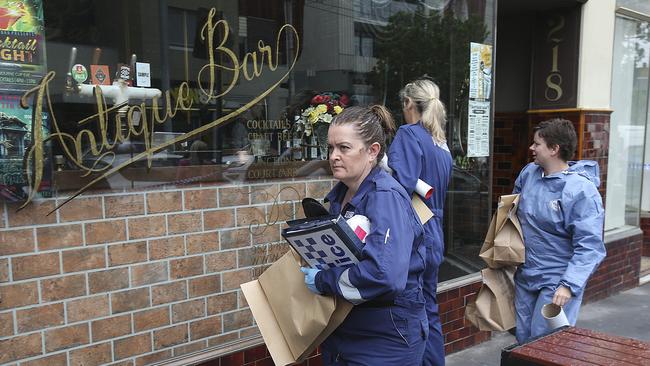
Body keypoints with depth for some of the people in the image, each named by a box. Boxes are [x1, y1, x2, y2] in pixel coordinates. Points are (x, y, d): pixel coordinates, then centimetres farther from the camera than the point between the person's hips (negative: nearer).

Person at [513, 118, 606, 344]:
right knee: (523, 339, 17)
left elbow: (589, 246, -23)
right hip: (525, 275, 7)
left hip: (557, 282, -7)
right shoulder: (529, 173, 0)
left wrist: (569, 285, -30)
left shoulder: (581, 190, -20)